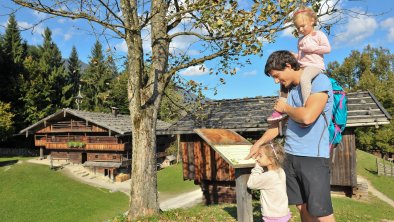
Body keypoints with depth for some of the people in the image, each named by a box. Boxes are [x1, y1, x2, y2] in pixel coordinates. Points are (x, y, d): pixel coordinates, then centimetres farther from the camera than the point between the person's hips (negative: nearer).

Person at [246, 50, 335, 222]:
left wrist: (286, 107, -5)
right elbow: (280, 121, 22)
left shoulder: (319, 81, -9)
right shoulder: (290, 89, 15)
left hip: (313, 157, -7)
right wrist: (258, 144, 20)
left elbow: (307, 117, -24)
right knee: (302, 207, 11)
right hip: (290, 156, 7)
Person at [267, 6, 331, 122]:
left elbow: (328, 48, -5)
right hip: (301, 66, 9)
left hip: (315, 65, -9)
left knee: (304, 79, -40)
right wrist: (294, 56, 7)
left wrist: (312, 48, -12)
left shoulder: (318, 34, 3)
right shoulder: (300, 39, 24)